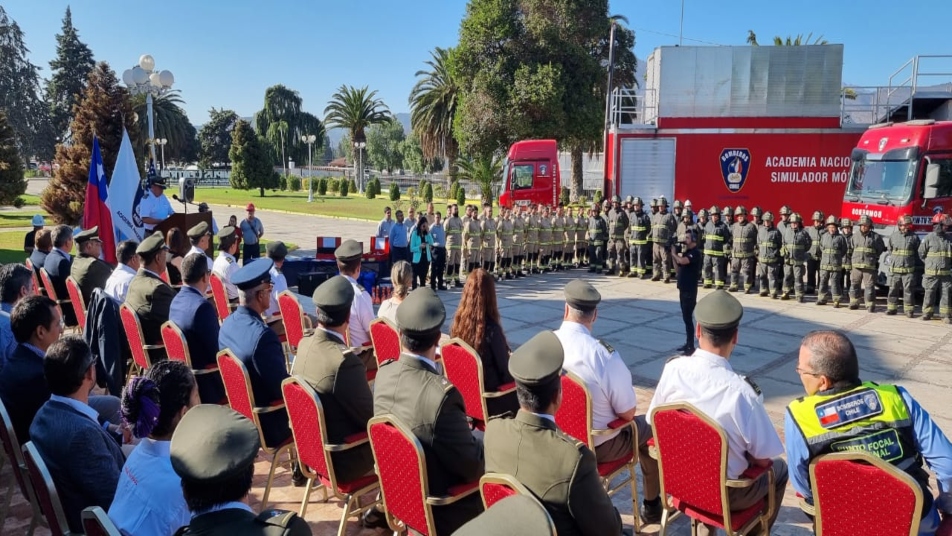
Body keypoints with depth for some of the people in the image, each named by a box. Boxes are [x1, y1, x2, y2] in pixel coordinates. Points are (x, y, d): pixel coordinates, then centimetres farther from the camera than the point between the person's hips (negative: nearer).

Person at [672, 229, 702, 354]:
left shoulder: (695, 253, -15)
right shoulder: (686, 252, 14)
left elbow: (682, 261, -32)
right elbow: (678, 265, 15)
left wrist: (674, 253, -13)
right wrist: (674, 254, 2)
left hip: (690, 290, -9)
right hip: (683, 289, 9)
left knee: (688, 318, -7)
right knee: (686, 317, 14)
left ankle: (691, 347, -2)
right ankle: (688, 343, 22)